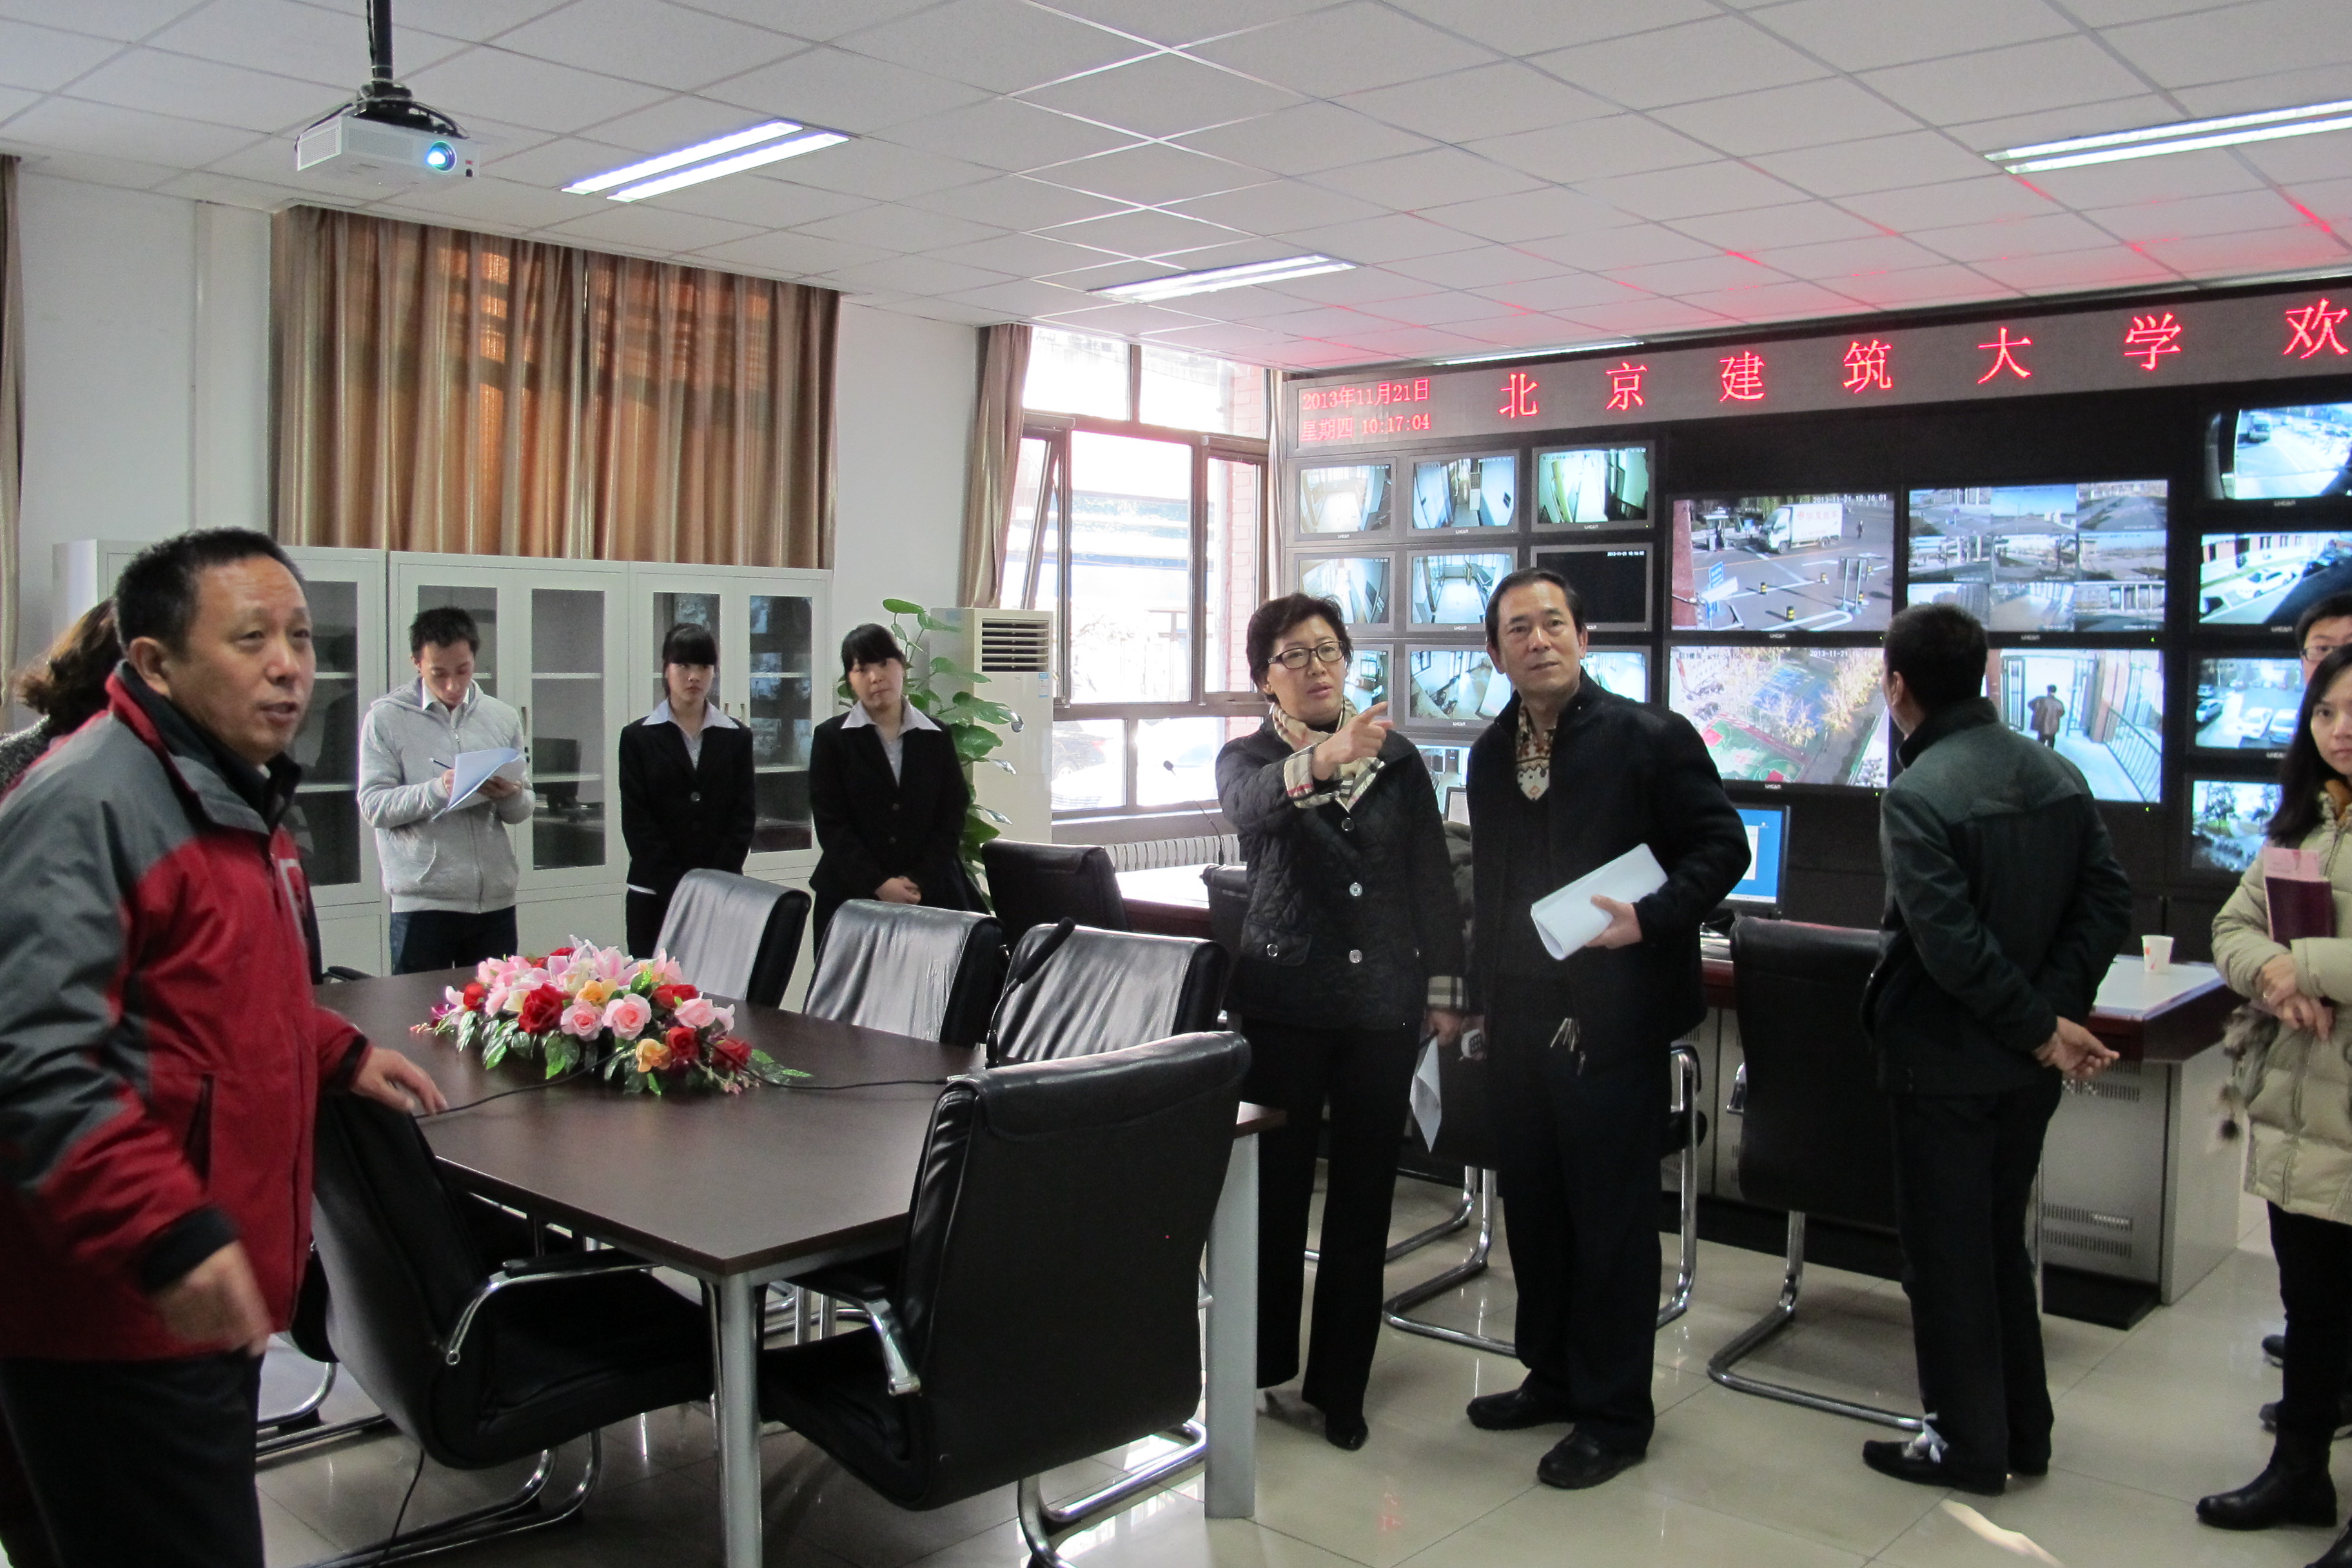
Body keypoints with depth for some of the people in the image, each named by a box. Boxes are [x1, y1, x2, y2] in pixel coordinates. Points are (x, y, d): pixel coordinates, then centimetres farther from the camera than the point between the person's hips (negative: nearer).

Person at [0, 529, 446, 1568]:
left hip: (215, 1289, 10)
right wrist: (168, 1234, -33)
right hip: (121, 1306, -10)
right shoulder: (88, 803, -19)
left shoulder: (236, 796, 14)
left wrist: (339, 1055, 16)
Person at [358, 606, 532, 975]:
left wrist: (511, 796, -10)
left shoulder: (503, 718, 10)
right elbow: (374, 806, -7)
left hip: (496, 900, 3)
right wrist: (439, 789, -21)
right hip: (422, 903, -3)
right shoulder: (387, 717, 0)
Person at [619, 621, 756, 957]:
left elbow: (742, 817, 4)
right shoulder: (638, 737, 5)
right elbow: (636, 820, -1)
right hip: (655, 895, -1)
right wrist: (677, 887, -10)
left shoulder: (736, 738, 9)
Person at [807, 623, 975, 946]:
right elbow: (830, 825, -2)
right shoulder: (830, 738, 5)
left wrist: (919, 883, -8)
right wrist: (879, 885, -12)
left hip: (931, 893, 1)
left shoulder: (935, 737, 9)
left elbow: (952, 817, 5)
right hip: (851, 895, -1)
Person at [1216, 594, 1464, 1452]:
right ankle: (1261, 1364, 24)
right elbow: (1250, 804, -25)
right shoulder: (1248, 758, 0)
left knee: (1365, 1196, 7)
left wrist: (1445, 988, 5)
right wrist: (1320, 762, -45)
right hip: (1281, 1002, -2)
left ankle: (1341, 1385, 21)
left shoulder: (1397, 758, 7)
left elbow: (1434, 881, 10)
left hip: (1383, 1004, 2)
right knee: (1274, 1186, 5)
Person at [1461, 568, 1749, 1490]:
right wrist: (1479, 991, 15)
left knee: (1612, 1217, 3)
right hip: (1520, 1019, 6)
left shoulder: (1652, 739, -8)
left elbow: (1721, 847, -6)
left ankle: (1614, 1414, 18)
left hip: (1613, 1017, -6)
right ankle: (1554, 1377, 34)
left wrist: (1650, 919, -19)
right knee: (1532, 1206, 16)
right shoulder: (1491, 754, 11)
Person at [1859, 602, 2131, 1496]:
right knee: (2001, 1241, 20)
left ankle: (1969, 1446, 18)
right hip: (2026, 1062, 7)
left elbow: (1952, 945, -25)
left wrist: (2041, 1028, -15)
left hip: (1947, 1062, -7)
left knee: (1946, 1254, 7)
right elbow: (2108, 902, 1)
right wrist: (2056, 1014, -3)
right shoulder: (2059, 775, 2)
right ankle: (2023, 1434, 30)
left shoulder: (1916, 797, -21)